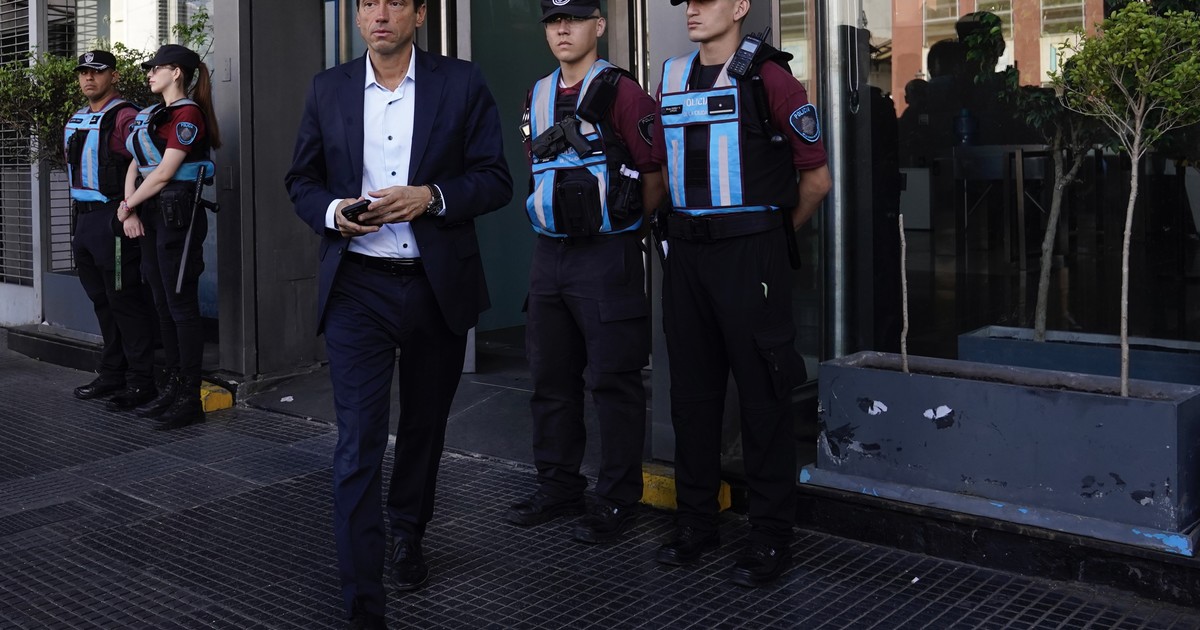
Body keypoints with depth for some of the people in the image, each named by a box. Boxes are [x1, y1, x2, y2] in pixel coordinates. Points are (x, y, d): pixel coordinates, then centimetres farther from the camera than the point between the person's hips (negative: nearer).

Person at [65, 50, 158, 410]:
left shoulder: (125, 118, -11)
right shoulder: (76, 122, 17)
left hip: (113, 218, -9)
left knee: (126, 302, -6)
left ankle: (141, 381, 0)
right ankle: (112, 374, 26)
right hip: (85, 218, 9)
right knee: (102, 300, 15)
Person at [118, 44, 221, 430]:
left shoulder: (187, 114, -10)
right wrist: (130, 210, 0)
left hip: (177, 213, -9)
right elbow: (136, 165, 14)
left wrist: (128, 206, -4)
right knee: (163, 304, 11)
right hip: (150, 214, 9)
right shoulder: (152, 114, 18)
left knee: (181, 306, -7)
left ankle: (190, 398, -2)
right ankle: (174, 388, 18)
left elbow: (164, 173, -14)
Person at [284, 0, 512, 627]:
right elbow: (301, 181, 10)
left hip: (438, 287, 1)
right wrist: (332, 212, -12)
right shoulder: (328, 89, 6)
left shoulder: (462, 83, 0)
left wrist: (430, 196, -19)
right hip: (357, 287, 0)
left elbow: (495, 179, -2)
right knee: (358, 444, -6)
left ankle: (408, 532, 45)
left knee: (424, 425, 18)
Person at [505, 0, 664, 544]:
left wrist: (614, 224, 1)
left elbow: (656, 176, -8)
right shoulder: (537, 98, 14)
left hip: (607, 255, -7)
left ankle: (617, 500, 9)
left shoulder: (621, 93, -8)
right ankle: (558, 487, 26)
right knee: (551, 377, 13)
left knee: (614, 381, -1)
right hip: (549, 254, 7)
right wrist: (557, 217, 14)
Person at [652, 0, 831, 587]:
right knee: (691, 393, 11)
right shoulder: (672, 80, 12)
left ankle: (770, 537, 10)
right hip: (685, 253, 6)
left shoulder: (768, 79, -6)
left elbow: (816, 176, -1)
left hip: (749, 255, -6)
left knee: (762, 398, 0)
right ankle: (695, 521, 24)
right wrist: (683, 228, 15)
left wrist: (776, 232, 8)